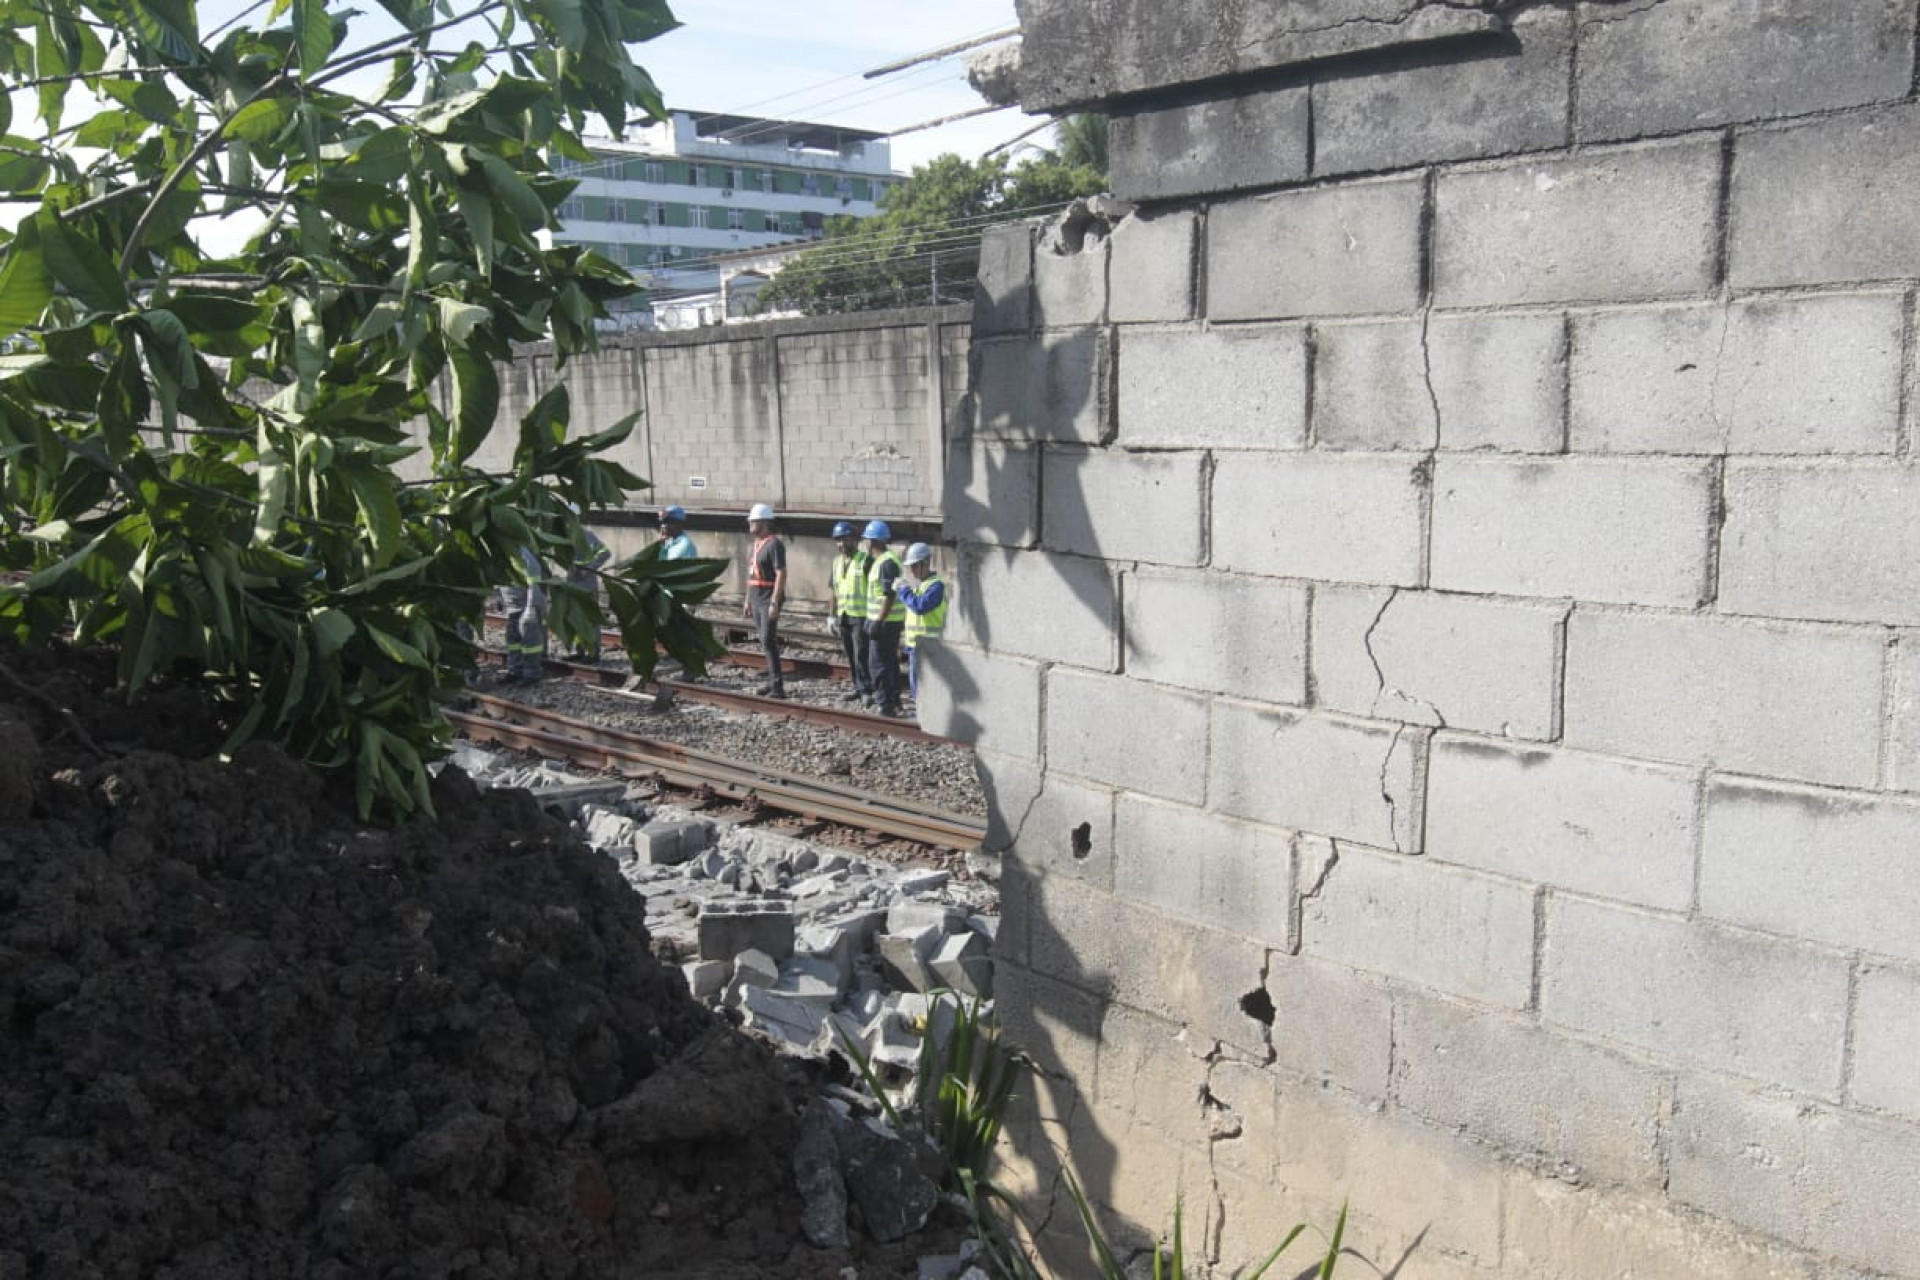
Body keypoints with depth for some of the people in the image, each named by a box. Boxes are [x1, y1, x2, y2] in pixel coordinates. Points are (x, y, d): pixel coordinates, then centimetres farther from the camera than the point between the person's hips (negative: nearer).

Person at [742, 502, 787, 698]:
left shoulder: (774, 544, -14)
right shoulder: (755, 545, 14)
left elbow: (781, 574, -19)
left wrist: (774, 603, -23)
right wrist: (747, 601, 19)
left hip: (769, 601, -9)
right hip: (756, 601, 9)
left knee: (768, 641, -12)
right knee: (765, 642, 13)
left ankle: (777, 687, -12)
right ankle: (772, 680, 21)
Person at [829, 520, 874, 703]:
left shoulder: (865, 560, -9)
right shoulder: (837, 561, 14)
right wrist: (833, 616, 16)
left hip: (861, 616, -7)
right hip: (842, 617, 7)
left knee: (861, 655, -8)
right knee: (850, 656, 11)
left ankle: (866, 690, -1)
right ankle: (858, 688, 20)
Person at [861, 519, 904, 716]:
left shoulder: (886, 563, -19)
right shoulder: (882, 560, 14)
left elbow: (889, 596, -24)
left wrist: (878, 623, -25)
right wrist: (874, 620, 22)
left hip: (884, 622, -10)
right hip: (889, 621, 10)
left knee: (878, 664, -7)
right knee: (890, 662, 16)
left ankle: (886, 705, -5)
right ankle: (894, 702, 25)